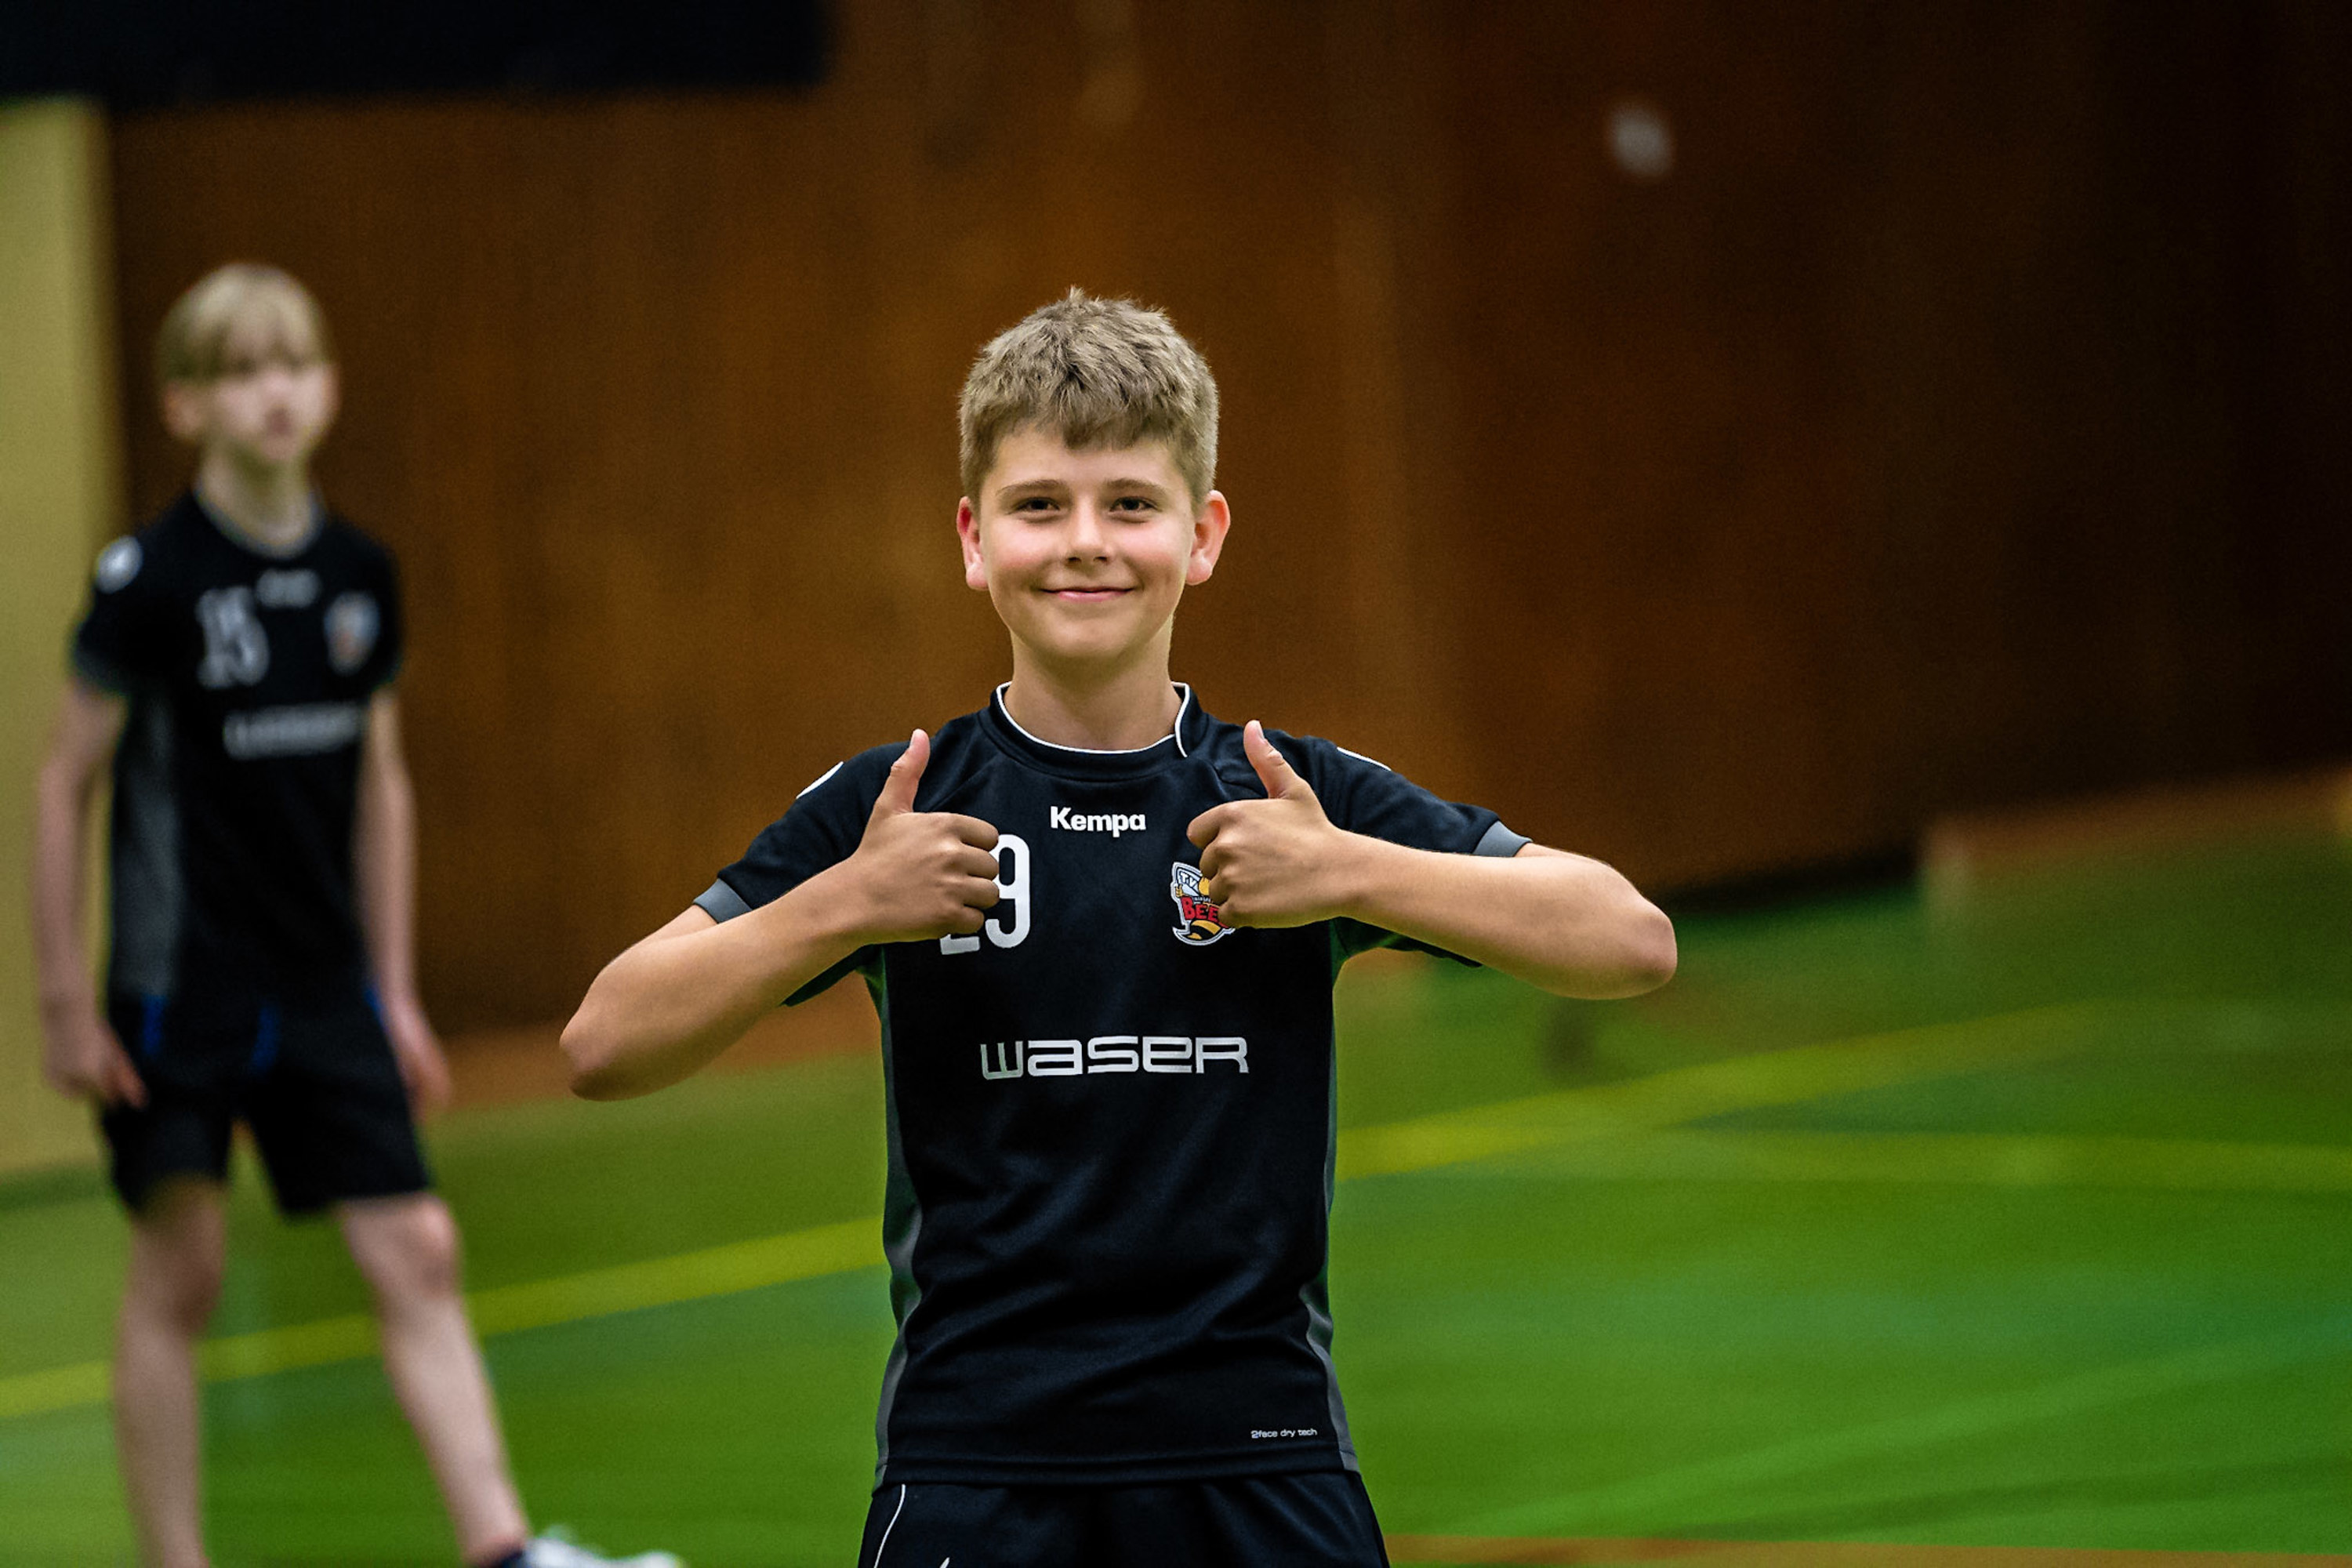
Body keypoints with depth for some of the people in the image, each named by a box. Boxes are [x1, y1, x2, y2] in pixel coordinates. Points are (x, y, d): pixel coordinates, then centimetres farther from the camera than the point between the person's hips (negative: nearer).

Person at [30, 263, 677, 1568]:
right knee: (180, 1271, 2)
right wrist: (65, 1001, -9)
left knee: (415, 1253, -2)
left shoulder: (359, 577, 4)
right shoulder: (152, 578, -11)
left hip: (323, 986, 5)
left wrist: (394, 992, 13)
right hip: (180, 984, -4)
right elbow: (65, 785, -7)